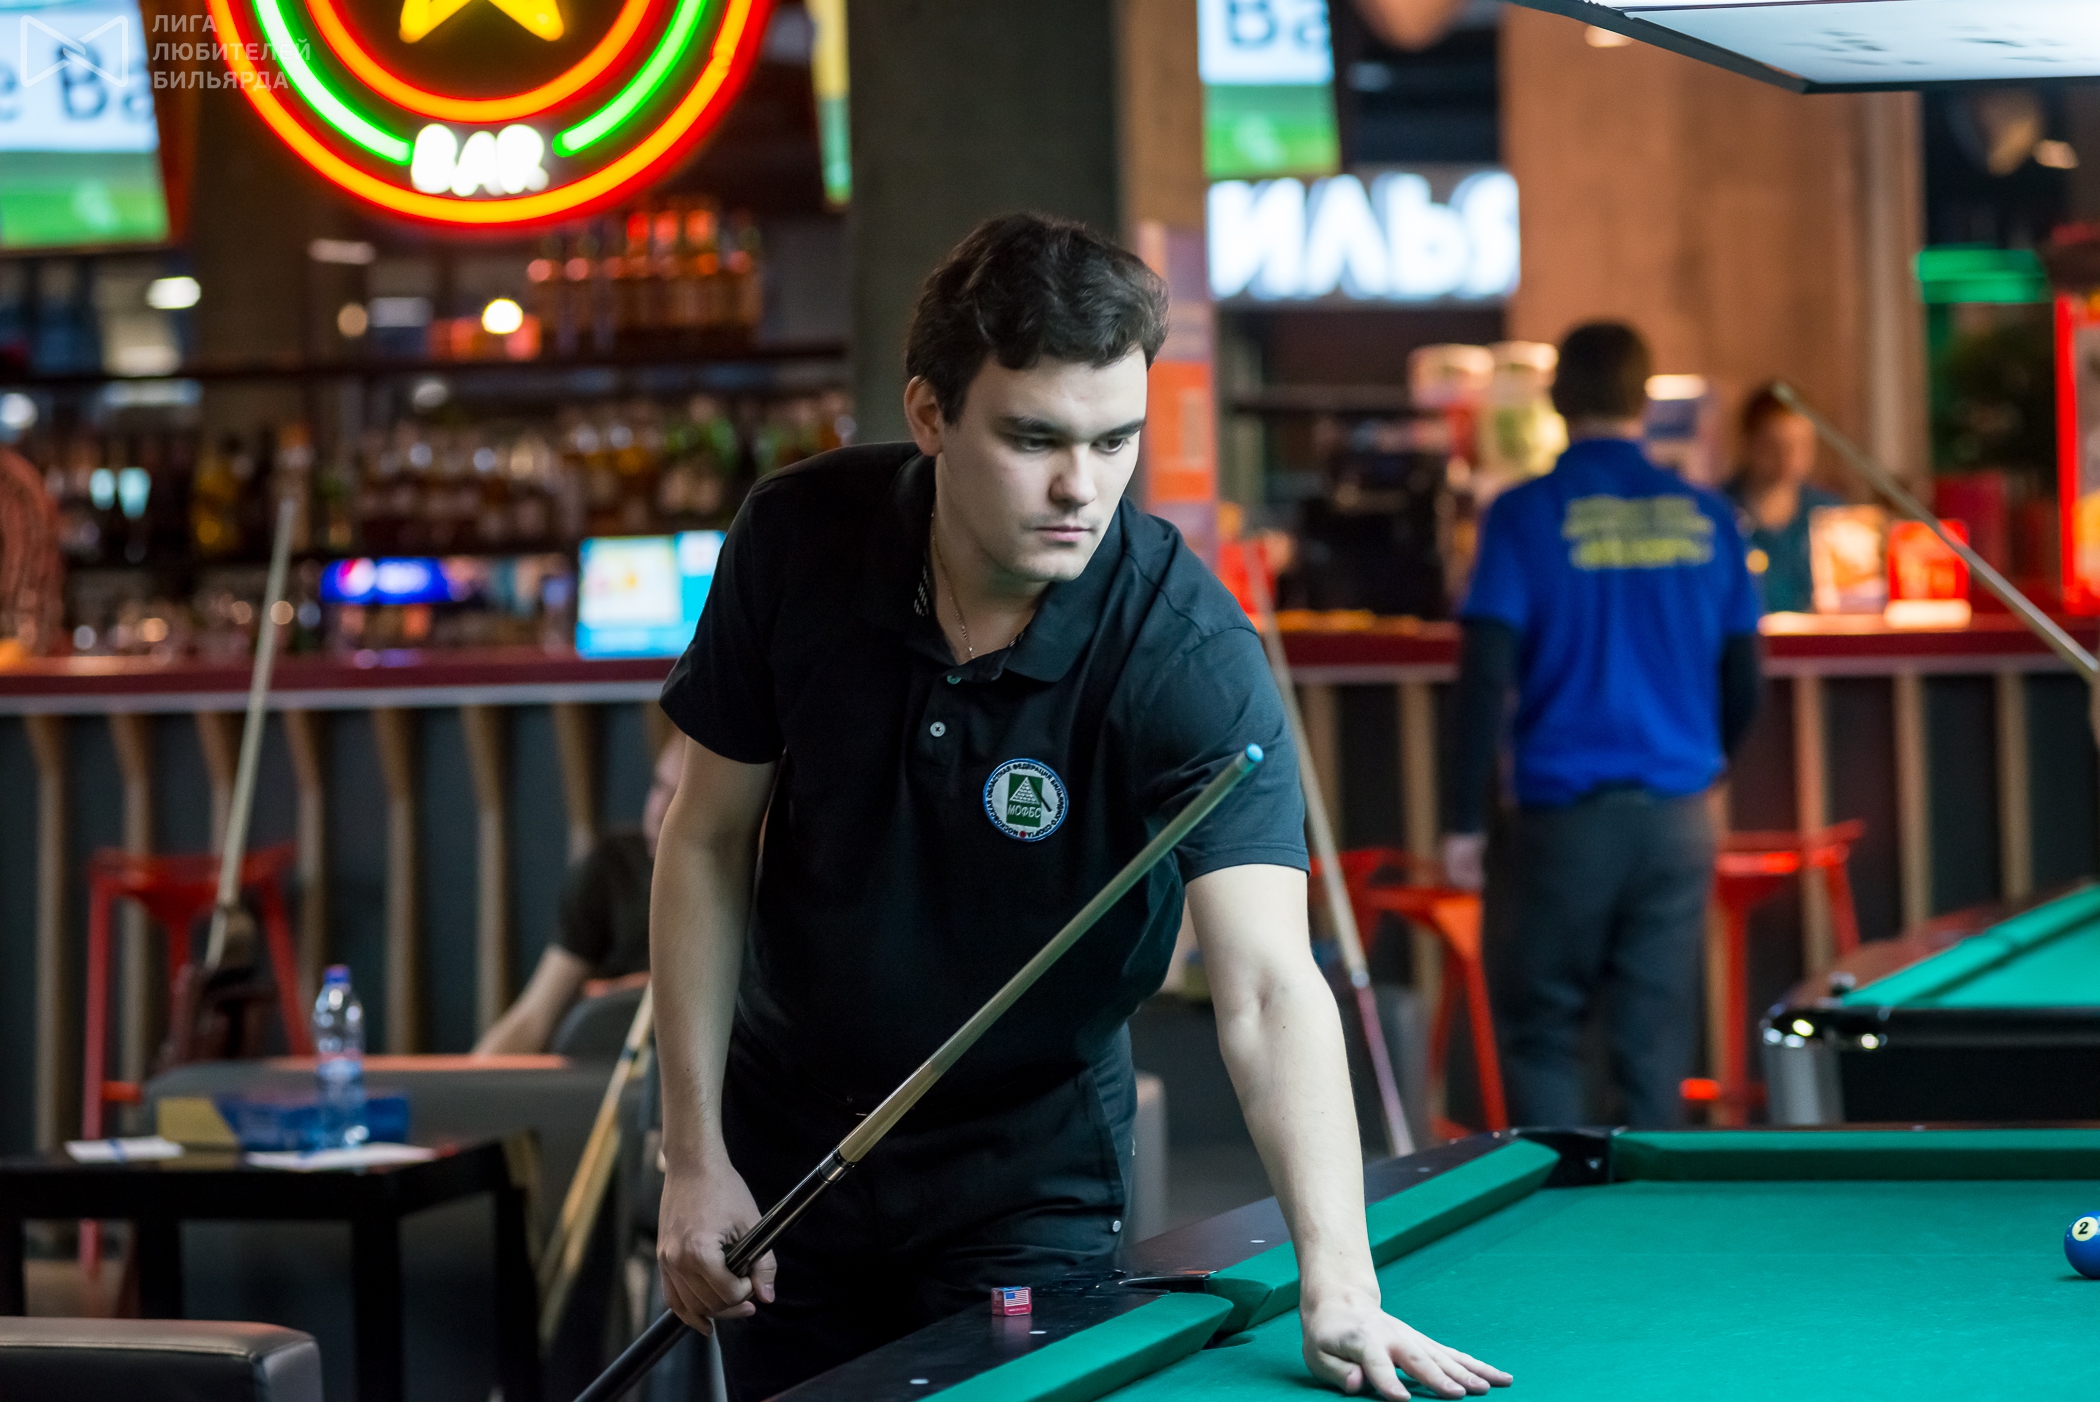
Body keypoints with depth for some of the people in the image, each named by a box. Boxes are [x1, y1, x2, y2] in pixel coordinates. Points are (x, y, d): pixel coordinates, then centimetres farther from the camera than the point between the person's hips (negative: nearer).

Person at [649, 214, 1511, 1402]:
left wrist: (1339, 1281, -49)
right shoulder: (799, 542, -17)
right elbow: (709, 842, -5)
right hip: (788, 1148, 3)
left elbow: (1267, 986, -36)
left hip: (1030, 1178, -2)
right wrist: (696, 1156, -8)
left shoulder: (1188, 655, -27)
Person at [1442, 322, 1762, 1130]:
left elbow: (1486, 676, -10)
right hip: (1678, 817, 3)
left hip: (1564, 815, -3)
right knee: (1657, 1039, 7)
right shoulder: (1707, 518, 5)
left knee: (1539, 1032, 7)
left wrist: (1466, 820, -6)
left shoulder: (1526, 517, -6)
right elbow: (1743, 682, 9)